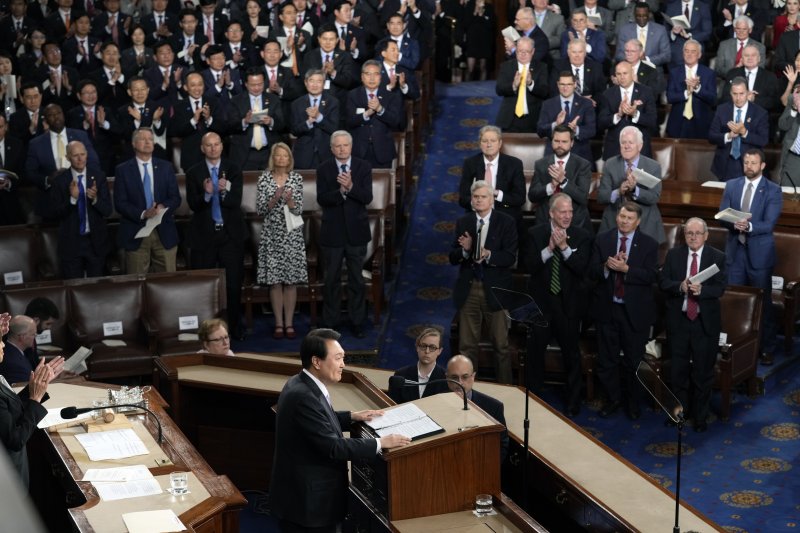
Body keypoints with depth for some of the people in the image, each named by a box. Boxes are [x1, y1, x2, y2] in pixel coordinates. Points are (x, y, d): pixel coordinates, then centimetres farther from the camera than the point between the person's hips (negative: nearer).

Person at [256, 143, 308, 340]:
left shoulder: (296, 178, 2)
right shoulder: (264, 178, 1)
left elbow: (298, 210, -1)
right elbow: (260, 210, -2)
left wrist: (290, 199, -20)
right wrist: (274, 199, -17)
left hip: (292, 235, 0)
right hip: (271, 234, 0)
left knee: (291, 279, 2)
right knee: (274, 280, 1)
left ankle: (289, 323, 9)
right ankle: (279, 323, 8)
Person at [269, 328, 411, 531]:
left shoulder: (303, 384, 4)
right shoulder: (303, 396, -27)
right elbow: (333, 447, -27)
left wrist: (352, 417, 11)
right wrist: (380, 443, -20)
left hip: (307, 493, 10)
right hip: (307, 501, -10)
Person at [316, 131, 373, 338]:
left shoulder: (364, 167, -2)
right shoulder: (324, 169, -3)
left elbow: (367, 198, -11)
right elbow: (322, 200, -13)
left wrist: (350, 186, -28)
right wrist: (340, 190, -28)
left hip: (356, 231, 0)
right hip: (332, 233, 0)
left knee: (357, 279, 9)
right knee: (332, 279, 9)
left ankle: (357, 322, 20)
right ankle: (330, 322, 19)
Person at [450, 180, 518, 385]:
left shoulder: (506, 222, -3)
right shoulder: (463, 222, 7)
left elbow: (510, 257, -11)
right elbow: (453, 258, 3)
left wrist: (489, 255, -27)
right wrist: (465, 250, -17)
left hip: (495, 289, -3)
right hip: (468, 289, 3)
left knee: (501, 344, 3)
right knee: (467, 344, 9)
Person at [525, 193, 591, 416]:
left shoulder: (582, 236, -6)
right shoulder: (536, 233, -4)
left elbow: (582, 269, -16)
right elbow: (529, 266, -12)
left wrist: (564, 247, -26)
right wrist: (549, 249, -25)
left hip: (569, 303, -1)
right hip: (541, 300, 1)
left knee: (571, 355, 7)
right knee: (536, 352, 13)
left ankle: (572, 404, 21)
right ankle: (533, 397, 30)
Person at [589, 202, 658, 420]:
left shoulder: (649, 244, -4)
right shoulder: (602, 239, 2)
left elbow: (651, 275, -14)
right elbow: (592, 272, -2)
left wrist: (625, 268, -24)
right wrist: (606, 266, -23)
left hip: (635, 311, -2)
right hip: (607, 309, 2)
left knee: (634, 360, 9)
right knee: (607, 360, 11)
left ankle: (633, 402, 27)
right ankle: (613, 399, 29)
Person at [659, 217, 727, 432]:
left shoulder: (717, 257, -3)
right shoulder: (673, 254, 3)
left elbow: (720, 288, -11)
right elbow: (662, 282, -4)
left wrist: (701, 290, -29)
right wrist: (680, 286, -23)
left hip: (706, 323, -2)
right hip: (678, 320, 2)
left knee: (703, 373, 7)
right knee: (678, 370, 11)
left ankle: (700, 417, 21)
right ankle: (680, 412, 29)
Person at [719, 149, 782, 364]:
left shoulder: (773, 190, -6)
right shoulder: (731, 185, 6)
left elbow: (769, 224, -14)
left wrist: (749, 226, -31)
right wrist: (735, 223, -20)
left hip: (759, 253, -3)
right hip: (735, 251, 4)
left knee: (763, 303, 4)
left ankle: (767, 348, 13)